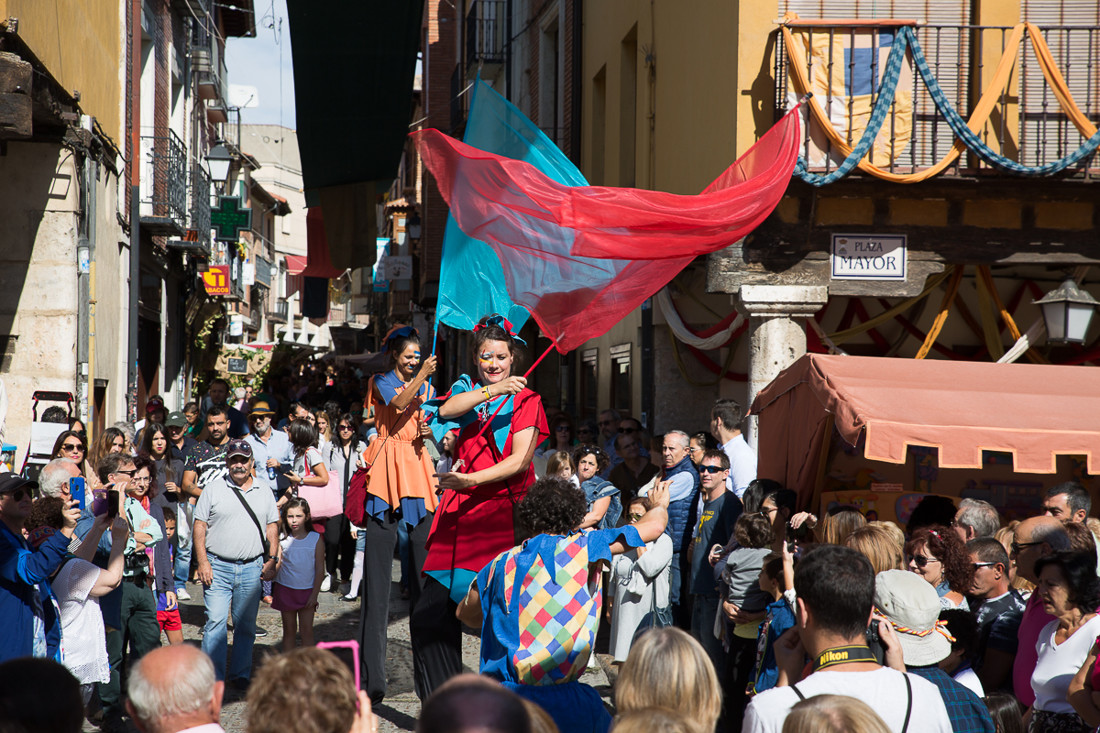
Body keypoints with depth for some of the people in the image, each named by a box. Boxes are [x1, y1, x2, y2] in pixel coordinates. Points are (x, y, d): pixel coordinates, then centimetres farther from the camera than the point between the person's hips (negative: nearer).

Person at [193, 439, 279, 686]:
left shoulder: (264, 493, 11)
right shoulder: (213, 490, 3)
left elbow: (272, 528, 14)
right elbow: (200, 527, 1)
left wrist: (271, 561, 4)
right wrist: (202, 562, -8)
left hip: (251, 568, 2)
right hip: (218, 567, -2)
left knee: (246, 625, 7)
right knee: (215, 622, -8)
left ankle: (240, 675, 17)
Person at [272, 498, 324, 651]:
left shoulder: (316, 539, -3)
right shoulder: (283, 540, -1)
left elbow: (320, 569, -2)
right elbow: (277, 566, 1)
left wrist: (314, 594, -7)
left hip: (307, 591, -1)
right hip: (285, 589, 1)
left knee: (306, 630, -2)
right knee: (289, 630, 9)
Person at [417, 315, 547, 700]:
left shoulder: (525, 400, 7)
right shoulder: (465, 389, 17)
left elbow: (521, 459, -6)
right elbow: (447, 410, -7)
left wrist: (471, 480, -18)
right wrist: (493, 390, -21)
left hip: (503, 513, -4)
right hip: (460, 512, 4)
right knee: (429, 616, -3)